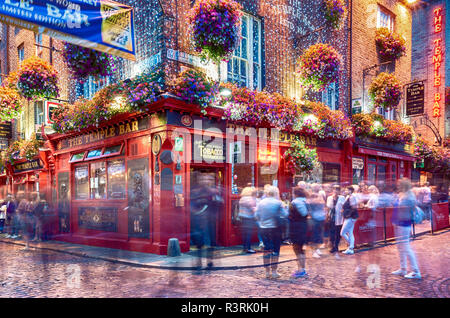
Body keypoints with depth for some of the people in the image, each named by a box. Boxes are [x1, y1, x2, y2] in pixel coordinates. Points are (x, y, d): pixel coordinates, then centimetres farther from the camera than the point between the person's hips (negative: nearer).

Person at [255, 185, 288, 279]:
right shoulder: (278, 203, -9)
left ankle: (267, 272, 16)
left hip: (264, 229, 4)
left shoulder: (260, 203, 1)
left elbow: (257, 216, 3)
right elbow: (285, 215, -8)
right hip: (275, 228, -4)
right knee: (275, 250, 6)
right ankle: (274, 272, 8)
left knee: (267, 249, 11)